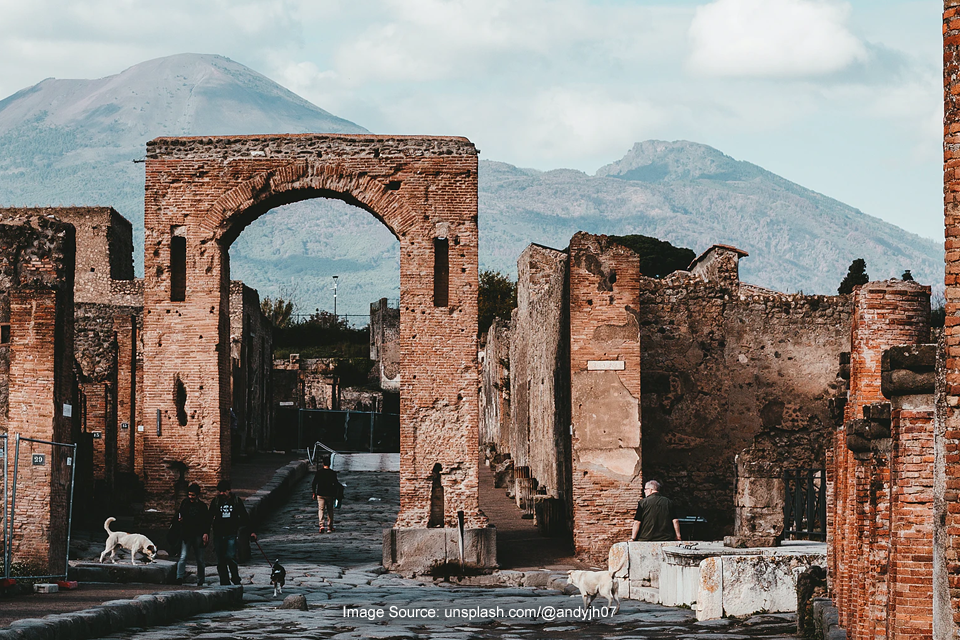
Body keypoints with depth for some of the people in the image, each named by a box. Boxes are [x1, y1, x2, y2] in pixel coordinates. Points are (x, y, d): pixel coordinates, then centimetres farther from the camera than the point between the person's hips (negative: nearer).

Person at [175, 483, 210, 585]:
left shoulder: (202, 506, 5)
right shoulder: (185, 503, 7)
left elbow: (207, 521, 5)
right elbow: (179, 515, 18)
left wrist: (206, 533, -8)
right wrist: (179, 519, -5)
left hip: (198, 535, 0)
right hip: (186, 535, 0)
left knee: (200, 560, 7)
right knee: (183, 557, -16)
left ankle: (200, 581, 18)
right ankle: (179, 578, -23)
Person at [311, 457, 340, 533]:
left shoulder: (319, 472, -4)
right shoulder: (333, 473, -4)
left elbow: (314, 483, -3)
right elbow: (336, 485, -3)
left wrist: (314, 493, 7)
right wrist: (335, 495, 7)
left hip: (320, 494, -1)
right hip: (329, 495, 1)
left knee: (321, 510, -2)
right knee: (330, 510, 13)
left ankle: (322, 525, -19)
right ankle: (330, 527, 17)